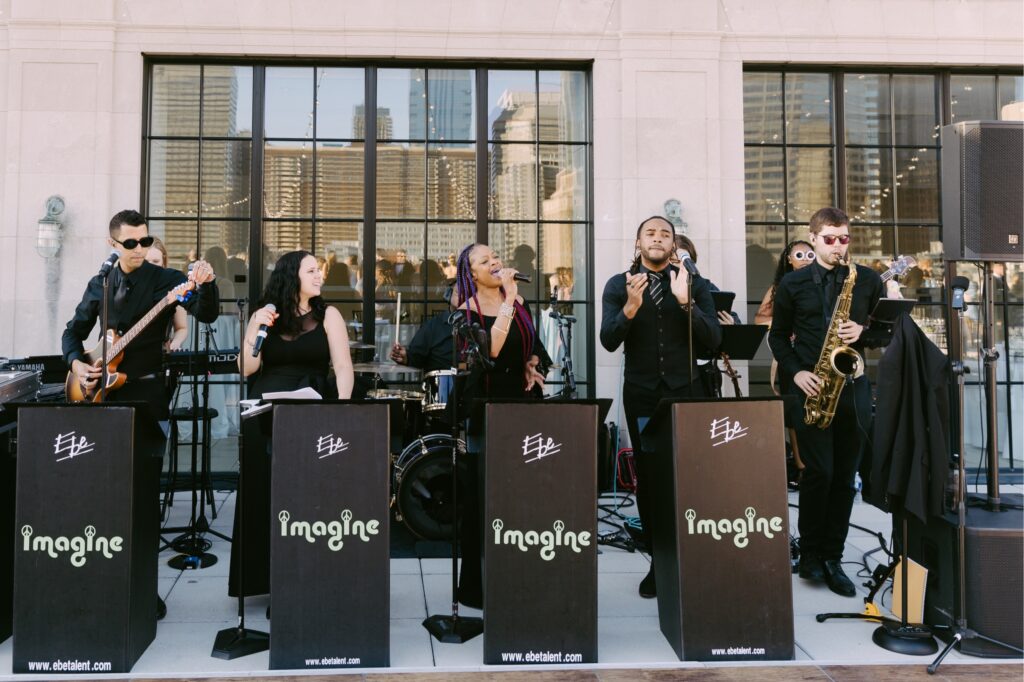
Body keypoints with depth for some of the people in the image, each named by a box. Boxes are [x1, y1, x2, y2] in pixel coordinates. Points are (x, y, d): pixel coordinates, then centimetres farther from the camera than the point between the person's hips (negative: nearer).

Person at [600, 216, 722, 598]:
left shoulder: (695, 284, 3)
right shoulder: (618, 285, 3)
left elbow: (713, 340, -7)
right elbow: (608, 342, -8)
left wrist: (685, 302, -20)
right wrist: (631, 306, -24)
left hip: (686, 392, 0)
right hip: (641, 395, 0)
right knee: (648, 478, 6)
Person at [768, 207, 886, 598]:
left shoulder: (868, 280, 8)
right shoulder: (792, 284, 5)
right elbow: (778, 336, 8)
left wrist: (863, 333, -10)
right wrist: (796, 372, -6)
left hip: (852, 387, 2)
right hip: (810, 389, -2)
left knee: (845, 477, 5)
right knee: (818, 472, -8)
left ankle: (832, 558, 16)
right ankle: (809, 552, 11)